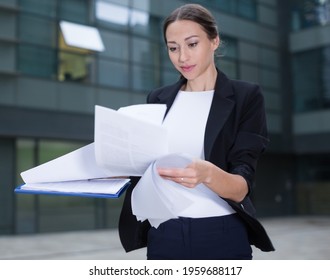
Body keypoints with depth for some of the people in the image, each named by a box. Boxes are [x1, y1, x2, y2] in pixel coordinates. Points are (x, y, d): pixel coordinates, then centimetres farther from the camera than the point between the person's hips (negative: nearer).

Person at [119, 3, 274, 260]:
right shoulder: (158, 99, 6)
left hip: (222, 238, -2)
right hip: (164, 236, 3)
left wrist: (208, 174, -32)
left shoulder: (246, 96, -5)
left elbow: (242, 187, -13)